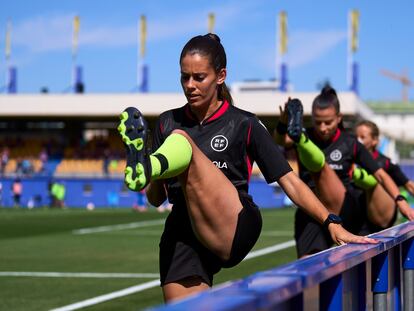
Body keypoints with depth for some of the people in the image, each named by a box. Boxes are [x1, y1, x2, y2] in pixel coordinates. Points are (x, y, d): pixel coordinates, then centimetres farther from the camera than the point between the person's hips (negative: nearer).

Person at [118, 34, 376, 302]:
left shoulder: (243, 124, 7)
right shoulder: (167, 123, 15)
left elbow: (290, 182, 3)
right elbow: (156, 199, 16)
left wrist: (331, 223, -8)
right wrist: (154, 178, -7)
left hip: (235, 229, -5)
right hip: (182, 236, 5)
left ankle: (144, 167, -57)